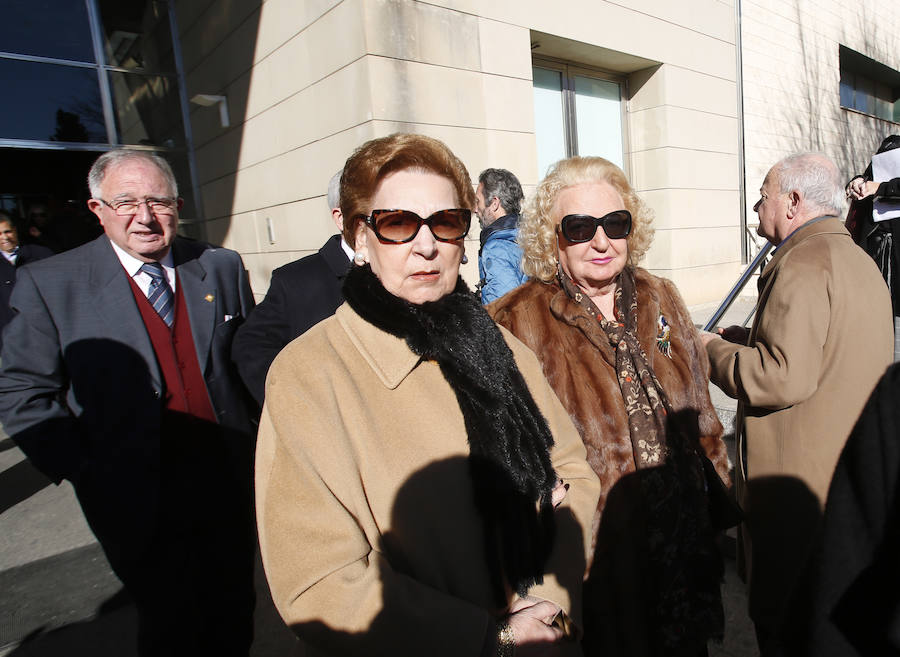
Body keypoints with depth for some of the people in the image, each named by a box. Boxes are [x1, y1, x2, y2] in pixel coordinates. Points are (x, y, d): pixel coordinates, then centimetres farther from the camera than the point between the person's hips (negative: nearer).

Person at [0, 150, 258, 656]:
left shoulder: (222, 267, 0)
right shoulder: (50, 284, -7)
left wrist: (252, 444, 0)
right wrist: (85, 471, -10)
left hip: (229, 484, 3)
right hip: (138, 502, -2)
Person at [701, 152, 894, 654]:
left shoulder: (803, 261, -19)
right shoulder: (859, 260, 14)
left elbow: (785, 377, -28)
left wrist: (713, 350, -13)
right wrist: (735, 336, 8)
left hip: (802, 489, -10)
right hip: (858, 477, 10)